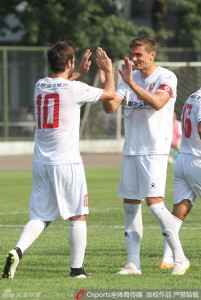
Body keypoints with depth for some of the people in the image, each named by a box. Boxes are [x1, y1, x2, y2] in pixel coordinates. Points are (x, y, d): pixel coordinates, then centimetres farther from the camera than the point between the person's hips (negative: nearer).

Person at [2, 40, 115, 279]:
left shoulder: (40, 85, 7)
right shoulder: (74, 89, -10)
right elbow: (109, 94, 4)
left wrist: (79, 73, 38)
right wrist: (108, 71, 21)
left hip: (41, 163, 5)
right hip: (66, 163, -5)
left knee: (40, 217, 9)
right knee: (78, 216, 6)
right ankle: (77, 269, 7)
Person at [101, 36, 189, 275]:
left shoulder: (166, 77, -5)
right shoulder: (130, 78, 12)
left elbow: (157, 102, -24)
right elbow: (110, 107, 2)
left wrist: (131, 83, -30)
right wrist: (104, 85, -16)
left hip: (155, 150, -6)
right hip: (131, 150, 6)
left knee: (154, 202, -14)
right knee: (130, 205, 4)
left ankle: (180, 258, -4)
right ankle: (133, 263, 8)